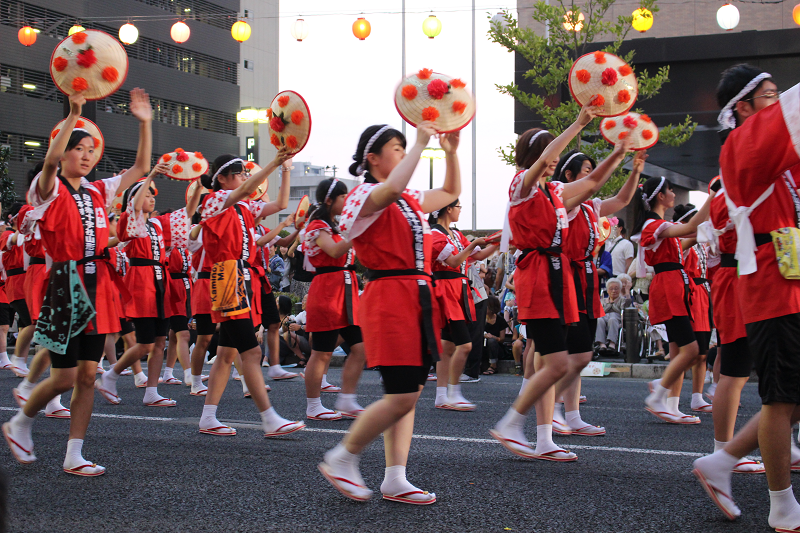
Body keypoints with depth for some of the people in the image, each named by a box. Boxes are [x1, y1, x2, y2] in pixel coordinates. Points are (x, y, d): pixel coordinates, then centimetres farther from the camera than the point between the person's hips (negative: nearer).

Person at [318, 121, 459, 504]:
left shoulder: (411, 200, 19)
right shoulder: (366, 196, -7)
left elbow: (451, 192, 33)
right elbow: (393, 188, -31)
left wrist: (450, 152, 18)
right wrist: (421, 142, -23)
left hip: (418, 298, 9)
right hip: (389, 298, -9)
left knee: (409, 393, 7)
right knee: (401, 397, -12)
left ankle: (395, 480, 11)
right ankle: (341, 460, 5)